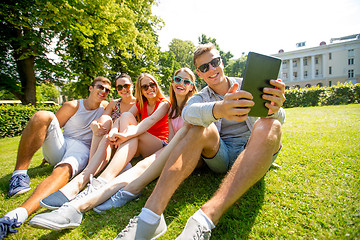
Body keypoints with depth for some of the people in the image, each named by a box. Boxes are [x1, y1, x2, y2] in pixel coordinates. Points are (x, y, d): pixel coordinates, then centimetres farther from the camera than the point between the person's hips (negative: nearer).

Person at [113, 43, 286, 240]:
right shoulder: (200, 97, 7)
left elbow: (279, 117, -6)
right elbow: (188, 112, -19)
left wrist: (274, 109, -33)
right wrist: (218, 109, -43)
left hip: (252, 152, 1)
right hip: (220, 155, 0)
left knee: (270, 126, -30)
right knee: (202, 128, -28)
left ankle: (206, 218, -48)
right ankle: (152, 212, -42)